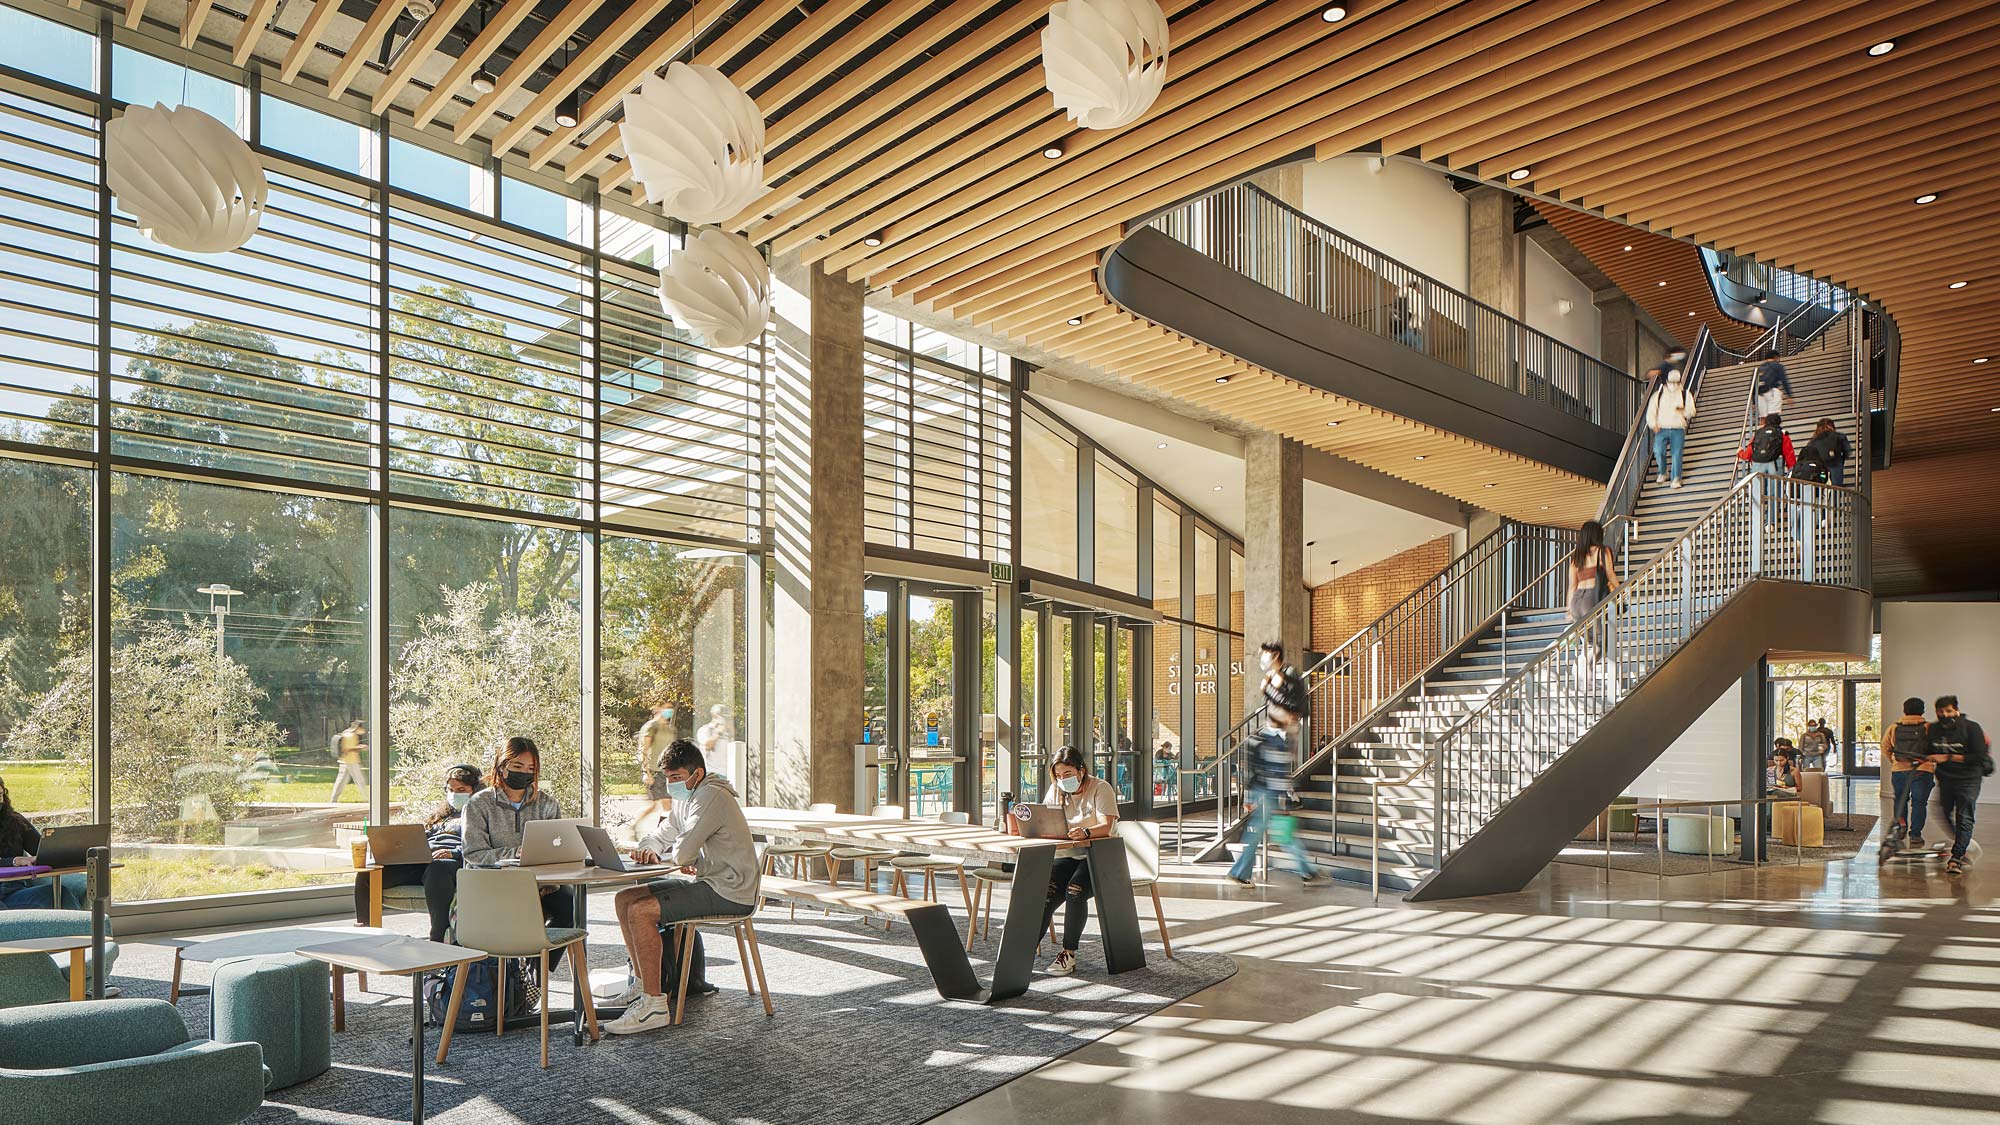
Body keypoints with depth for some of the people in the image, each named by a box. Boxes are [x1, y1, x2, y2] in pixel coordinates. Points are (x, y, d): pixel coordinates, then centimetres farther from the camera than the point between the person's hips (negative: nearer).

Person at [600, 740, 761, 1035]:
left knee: (641, 911, -21)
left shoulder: (712, 796, -18)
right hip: (706, 882, 10)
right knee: (624, 899, 8)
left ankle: (655, 1004, -16)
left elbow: (682, 853, -25)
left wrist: (662, 856, 0)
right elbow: (661, 837, 23)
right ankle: (644, 984, 16)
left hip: (730, 893, -10)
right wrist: (647, 850, -2)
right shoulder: (686, 799, 15)